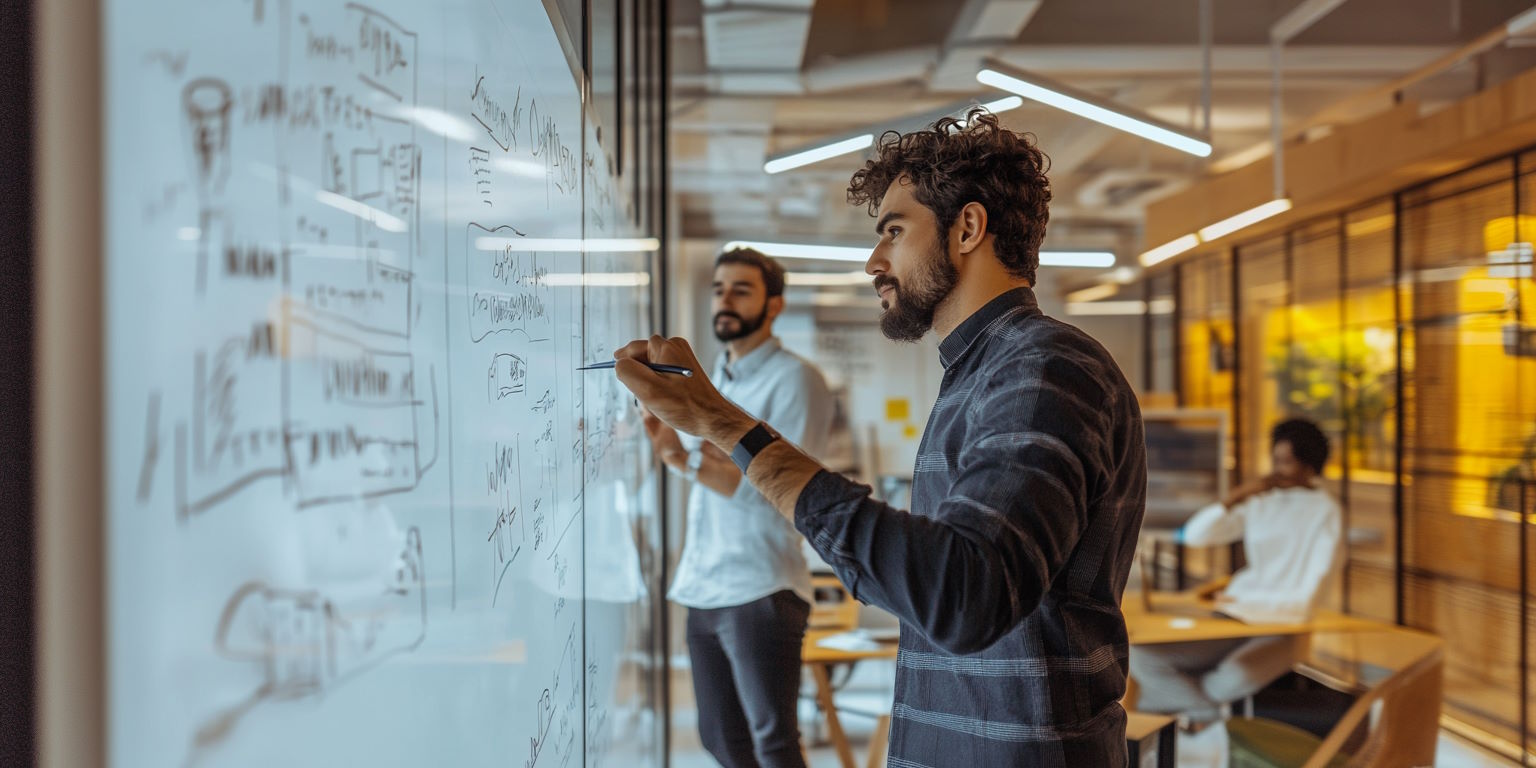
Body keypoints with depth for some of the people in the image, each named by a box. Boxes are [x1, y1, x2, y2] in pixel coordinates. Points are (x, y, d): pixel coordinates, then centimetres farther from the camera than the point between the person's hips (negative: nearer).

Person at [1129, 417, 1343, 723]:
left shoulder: (1325, 512, -1)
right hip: (1232, 618, 4)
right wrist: (1237, 497, -5)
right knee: (1140, 656, -19)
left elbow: (1308, 598, -7)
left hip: (1281, 627, -4)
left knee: (1236, 677, -38)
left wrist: (1242, 601, -7)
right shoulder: (1260, 500, 12)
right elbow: (1194, 535, 5)